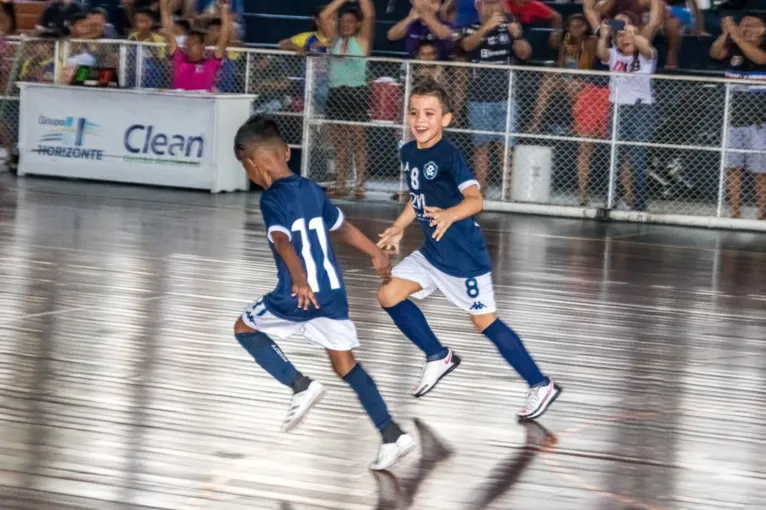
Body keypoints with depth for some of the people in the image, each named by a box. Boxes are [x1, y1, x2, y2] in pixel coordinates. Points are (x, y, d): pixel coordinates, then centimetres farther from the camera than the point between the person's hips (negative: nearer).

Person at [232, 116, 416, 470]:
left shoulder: (272, 199, -11)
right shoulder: (311, 189, 13)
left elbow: (283, 241, -29)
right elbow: (341, 226, 29)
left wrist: (300, 281, -45)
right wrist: (375, 253, 43)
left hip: (298, 296, -7)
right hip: (332, 292, 7)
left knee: (245, 328, 17)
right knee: (345, 363, 13)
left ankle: (301, 386, 1)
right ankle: (393, 436, 3)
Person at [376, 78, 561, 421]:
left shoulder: (449, 155, -21)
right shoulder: (409, 153, 3)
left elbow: (475, 200, -34)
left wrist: (449, 215, -52)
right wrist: (398, 228, 20)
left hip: (465, 257, -8)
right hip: (432, 253, 8)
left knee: (484, 322, -1)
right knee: (389, 295, 1)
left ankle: (541, 386, 12)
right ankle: (438, 356, 18)